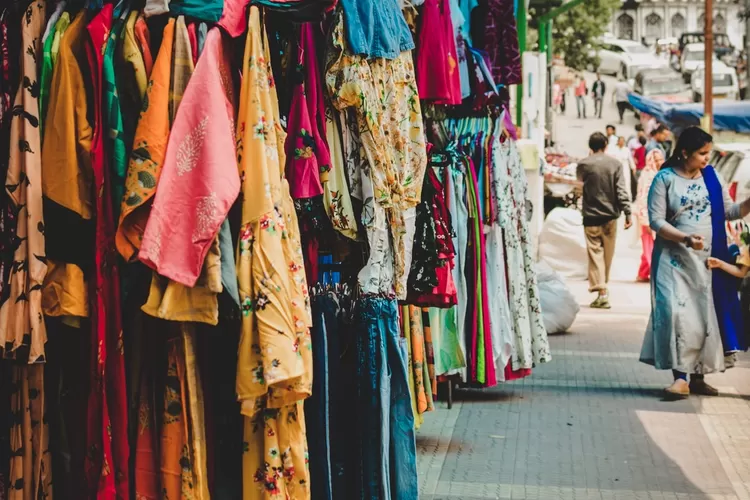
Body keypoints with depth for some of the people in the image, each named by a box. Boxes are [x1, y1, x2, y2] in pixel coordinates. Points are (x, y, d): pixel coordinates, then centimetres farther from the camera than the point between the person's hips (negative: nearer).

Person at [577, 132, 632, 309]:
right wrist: (627, 213, -7)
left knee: (595, 252, -2)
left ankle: (601, 291, -13)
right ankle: (603, 285, 25)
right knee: (608, 253, 14)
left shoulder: (583, 165, -6)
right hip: (610, 215, 2)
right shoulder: (615, 164, -4)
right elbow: (621, 190, -8)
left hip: (591, 216, -2)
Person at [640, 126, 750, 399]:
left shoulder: (711, 176, 6)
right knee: (677, 313, -14)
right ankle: (680, 377, -12)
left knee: (707, 316, 5)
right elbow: (656, 220, -10)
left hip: (707, 259, 4)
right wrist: (685, 238, -23)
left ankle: (698, 377, 15)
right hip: (675, 259, -4)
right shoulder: (665, 179, -6)